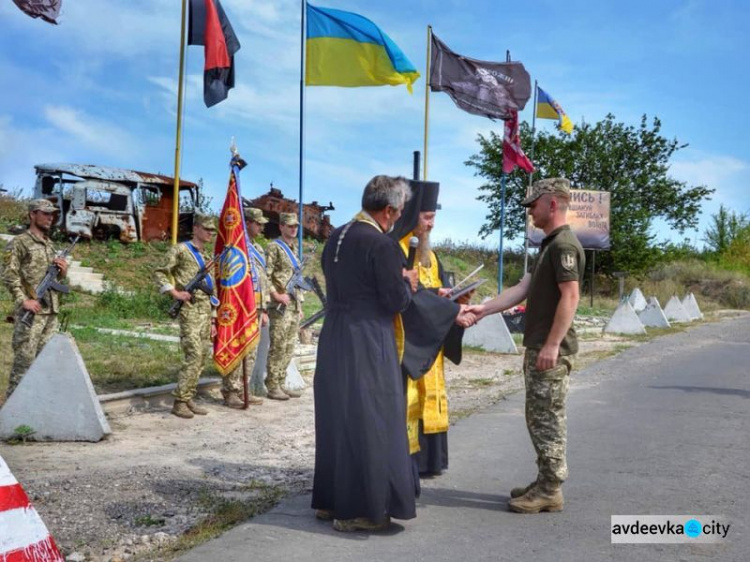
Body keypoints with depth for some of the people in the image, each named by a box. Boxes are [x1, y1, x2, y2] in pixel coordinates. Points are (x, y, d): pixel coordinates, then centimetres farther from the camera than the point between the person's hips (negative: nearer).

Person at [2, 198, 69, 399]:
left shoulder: (50, 244, 19)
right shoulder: (18, 243, -4)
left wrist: (63, 270, 3)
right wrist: (23, 300, -21)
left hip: (51, 311, 8)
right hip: (31, 311, -7)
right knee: (24, 359, -8)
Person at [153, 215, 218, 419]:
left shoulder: (206, 258, 20)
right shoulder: (180, 250, -1)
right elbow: (159, 273, -5)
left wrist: (212, 319, 17)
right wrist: (175, 292, -16)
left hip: (205, 311, 8)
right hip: (190, 310, -8)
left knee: (202, 357, 6)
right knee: (194, 355, -15)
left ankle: (189, 399, 14)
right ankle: (179, 402, -8)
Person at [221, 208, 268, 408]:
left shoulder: (259, 249, 18)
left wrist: (264, 309, 19)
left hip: (256, 309, 8)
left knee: (251, 352, 11)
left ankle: (243, 391, 19)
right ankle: (230, 394, 2)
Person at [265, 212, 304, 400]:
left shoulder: (294, 249, 18)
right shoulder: (274, 247, -7)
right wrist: (276, 295, -19)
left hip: (294, 307, 8)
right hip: (280, 307, -8)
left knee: (289, 348, 10)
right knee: (277, 347, -5)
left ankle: (281, 384, 17)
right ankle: (272, 387, 0)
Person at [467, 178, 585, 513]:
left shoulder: (564, 245, -14)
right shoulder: (550, 245, 17)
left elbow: (570, 297, -22)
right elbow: (523, 288, 18)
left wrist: (552, 345, -25)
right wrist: (484, 309, 13)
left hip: (552, 350, -10)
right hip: (538, 347, 10)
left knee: (548, 419, -4)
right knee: (539, 417, 14)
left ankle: (550, 491, 4)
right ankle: (544, 483, 22)